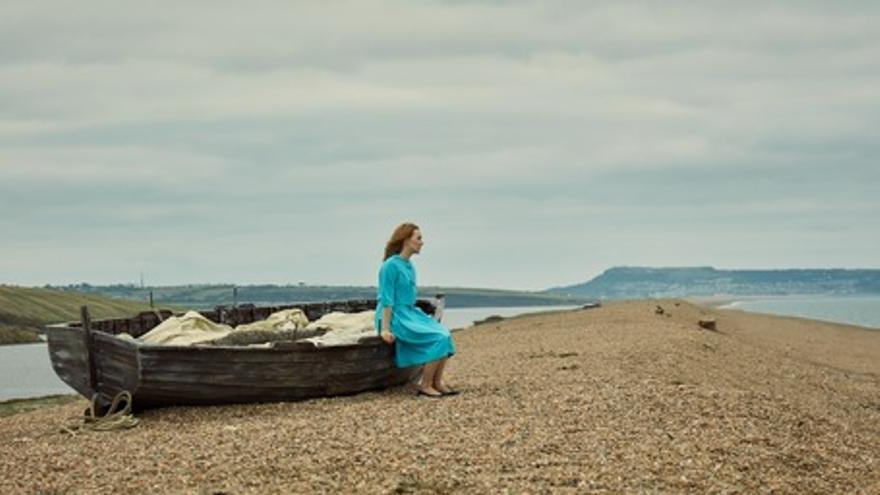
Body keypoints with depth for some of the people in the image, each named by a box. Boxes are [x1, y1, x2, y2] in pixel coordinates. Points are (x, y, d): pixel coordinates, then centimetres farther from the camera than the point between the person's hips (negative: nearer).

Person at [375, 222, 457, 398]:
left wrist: (419, 318, 18)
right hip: (395, 317, -8)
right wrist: (386, 329, -21)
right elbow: (387, 300, -16)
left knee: (444, 335, -13)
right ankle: (425, 385, -13)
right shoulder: (391, 266, -13)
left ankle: (437, 382, -11)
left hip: (411, 313, 8)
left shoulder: (410, 266, 14)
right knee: (436, 339, -22)